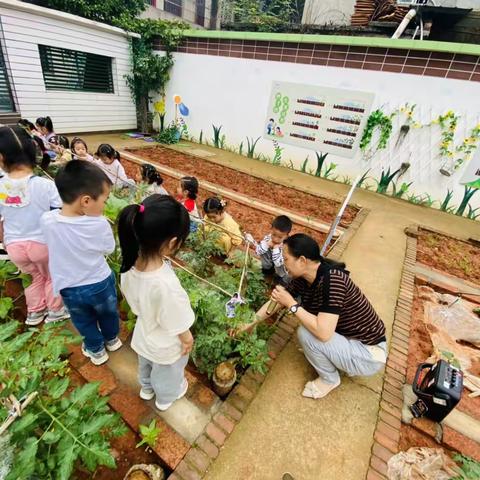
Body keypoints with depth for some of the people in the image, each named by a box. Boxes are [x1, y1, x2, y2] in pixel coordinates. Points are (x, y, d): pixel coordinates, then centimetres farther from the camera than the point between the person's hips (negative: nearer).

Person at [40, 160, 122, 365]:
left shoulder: (46, 220, -19)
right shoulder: (99, 225, -27)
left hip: (69, 289, 2)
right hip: (100, 283, -1)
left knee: (84, 321, 27)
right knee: (108, 313, 28)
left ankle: (96, 350, 48)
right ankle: (112, 340, 53)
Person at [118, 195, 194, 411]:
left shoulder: (130, 264, -25)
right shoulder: (165, 284, -46)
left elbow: (134, 301, -6)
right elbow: (178, 324, -27)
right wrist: (187, 339, -7)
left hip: (143, 335, 6)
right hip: (166, 346, -5)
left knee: (146, 365, 37)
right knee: (167, 374, 30)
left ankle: (147, 389, 68)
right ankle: (166, 398, 61)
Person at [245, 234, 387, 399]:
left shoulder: (332, 280, -32)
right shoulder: (304, 278, -7)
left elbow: (323, 333, -35)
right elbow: (275, 302, 4)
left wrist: (291, 304, -26)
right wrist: (249, 324, 7)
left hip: (369, 354, -8)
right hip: (349, 337, 8)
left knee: (305, 333, -22)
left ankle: (329, 379, 8)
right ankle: (346, 363, 19)